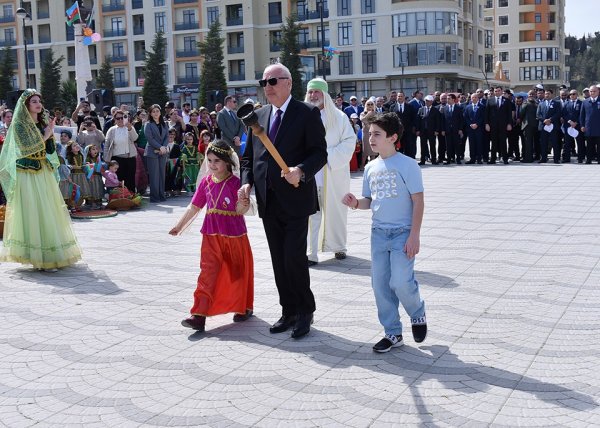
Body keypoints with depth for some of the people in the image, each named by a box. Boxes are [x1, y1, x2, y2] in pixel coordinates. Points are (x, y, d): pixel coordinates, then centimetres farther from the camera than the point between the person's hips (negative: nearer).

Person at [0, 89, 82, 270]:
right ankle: (39, 257, -6)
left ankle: (51, 253, 14)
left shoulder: (42, 123, 14)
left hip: (44, 172, 7)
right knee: (32, 212, -7)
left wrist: (50, 133, -4)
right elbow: (27, 148, -15)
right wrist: (45, 136, -11)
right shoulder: (19, 124, -5)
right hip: (27, 173, -7)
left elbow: (50, 150, 10)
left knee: (48, 211, 7)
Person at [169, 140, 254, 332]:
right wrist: (179, 227, 15)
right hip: (211, 236, 3)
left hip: (235, 236, -3)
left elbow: (239, 210, -14)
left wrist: (243, 205, -36)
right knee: (207, 273, -5)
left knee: (238, 272, 11)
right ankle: (199, 315, -11)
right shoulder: (206, 182, 4)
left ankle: (244, 307, 33)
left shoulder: (235, 183, -11)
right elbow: (193, 207, 12)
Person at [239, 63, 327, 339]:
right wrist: (247, 182, 0)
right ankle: (289, 311, 23)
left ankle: (305, 311, 11)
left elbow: (320, 153, -8)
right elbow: (248, 156, 16)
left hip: (295, 198, -5)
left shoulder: (307, 113, -4)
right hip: (268, 201, 6)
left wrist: (301, 171, -25)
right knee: (279, 261, 11)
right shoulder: (258, 116, 13)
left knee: (294, 257, -8)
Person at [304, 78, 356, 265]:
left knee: (335, 211, 8)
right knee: (311, 213, -3)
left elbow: (349, 141, -3)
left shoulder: (339, 117, 2)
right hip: (310, 174, 1)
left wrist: (329, 155, -14)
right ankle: (311, 253, -1)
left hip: (333, 174, -1)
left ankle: (339, 246, 25)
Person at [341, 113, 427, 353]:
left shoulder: (407, 165, -9)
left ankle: (418, 315, 18)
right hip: (378, 233, 6)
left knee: (401, 282, -13)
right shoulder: (371, 168, 8)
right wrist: (356, 204, -7)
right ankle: (393, 333, 18)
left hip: (402, 233, -6)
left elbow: (418, 201, -11)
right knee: (380, 285, 5)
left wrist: (414, 236, -16)